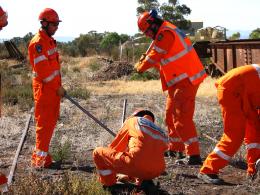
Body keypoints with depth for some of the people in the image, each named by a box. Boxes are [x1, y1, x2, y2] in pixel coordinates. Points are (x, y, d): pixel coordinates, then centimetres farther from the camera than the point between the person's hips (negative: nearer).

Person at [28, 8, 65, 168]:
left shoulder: (51, 41, 14)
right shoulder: (37, 43, -16)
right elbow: (43, 71, -20)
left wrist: (59, 86, 14)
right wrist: (58, 88, -15)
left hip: (54, 88, 9)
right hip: (44, 89, -9)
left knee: (51, 122, 14)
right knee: (44, 123, -6)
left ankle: (43, 154, 23)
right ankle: (39, 158, 0)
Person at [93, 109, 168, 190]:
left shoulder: (132, 120, 16)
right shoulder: (162, 133, 27)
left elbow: (114, 146, 22)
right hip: (156, 172, 5)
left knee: (98, 152, 15)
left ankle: (109, 184, 19)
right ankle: (142, 180, 17)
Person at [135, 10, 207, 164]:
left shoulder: (165, 33, -16)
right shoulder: (168, 31, 17)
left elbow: (155, 56, -15)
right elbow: (163, 59, 20)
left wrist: (140, 67, 2)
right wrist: (146, 61, 6)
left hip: (186, 81, -11)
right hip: (180, 81, 11)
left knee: (182, 118, -12)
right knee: (171, 115, 20)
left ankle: (194, 155, -12)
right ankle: (175, 147, 33)